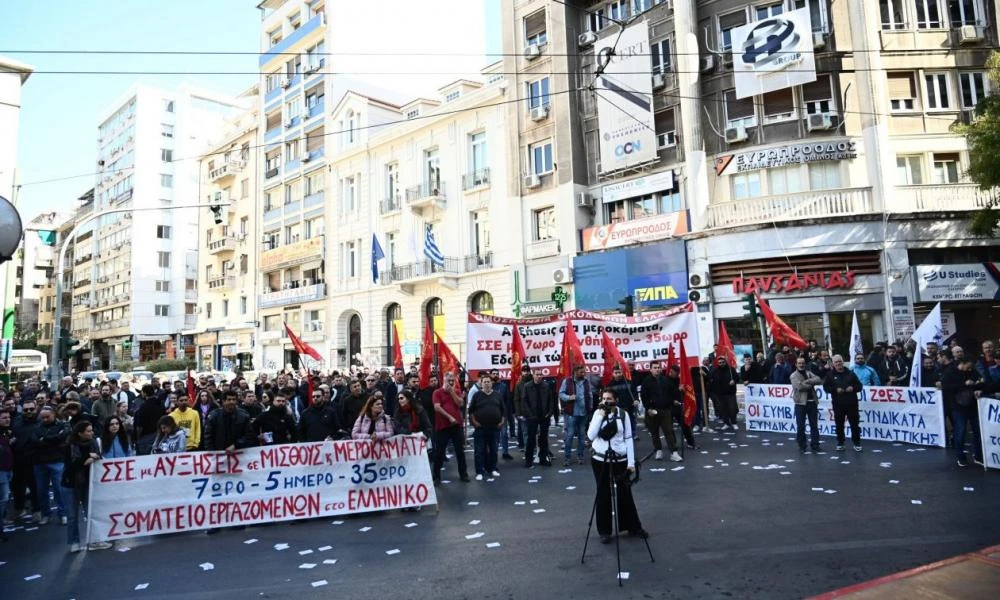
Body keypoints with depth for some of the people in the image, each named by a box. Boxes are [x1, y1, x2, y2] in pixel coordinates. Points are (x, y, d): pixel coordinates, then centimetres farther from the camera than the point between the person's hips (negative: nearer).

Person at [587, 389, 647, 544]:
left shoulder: (623, 414, -3)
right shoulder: (597, 413, 0)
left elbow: (628, 438, -1)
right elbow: (591, 436, -12)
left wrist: (631, 462, -6)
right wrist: (600, 415, -16)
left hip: (620, 459, -1)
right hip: (600, 459, 1)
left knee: (625, 493, 8)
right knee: (603, 494, 7)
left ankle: (633, 527, 26)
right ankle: (604, 531, 18)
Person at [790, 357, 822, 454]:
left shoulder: (809, 373, 13)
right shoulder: (794, 376, 0)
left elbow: (819, 380, -5)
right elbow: (800, 386, -17)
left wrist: (807, 381, -15)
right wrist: (811, 384, -6)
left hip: (812, 402, 4)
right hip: (801, 403, -4)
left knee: (814, 425, 8)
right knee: (800, 426, 1)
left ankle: (815, 445, 16)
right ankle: (802, 447, 9)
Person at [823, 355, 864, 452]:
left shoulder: (850, 373, 8)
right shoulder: (830, 375, 4)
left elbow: (859, 386, 9)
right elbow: (826, 387, 0)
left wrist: (853, 388, -11)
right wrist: (835, 390, -15)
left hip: (851, 403, 1)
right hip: (838, 404, -1)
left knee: (855, 424, 4)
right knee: (839, 425, 6)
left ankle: (857, 443, 15)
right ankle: (840, 443, 16)